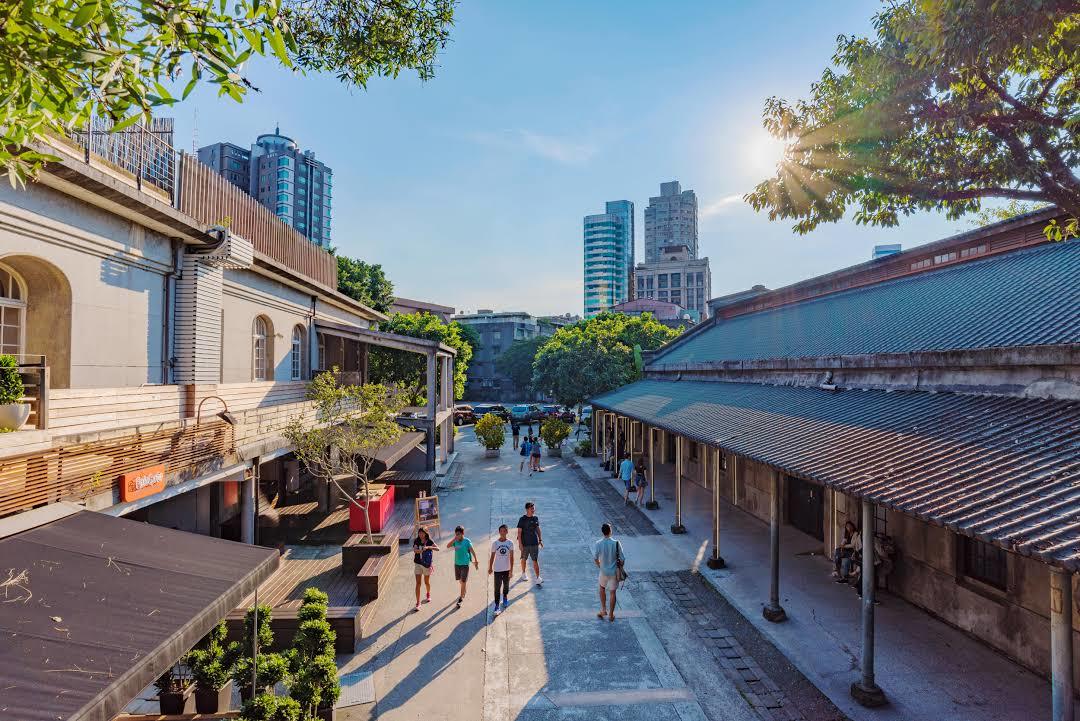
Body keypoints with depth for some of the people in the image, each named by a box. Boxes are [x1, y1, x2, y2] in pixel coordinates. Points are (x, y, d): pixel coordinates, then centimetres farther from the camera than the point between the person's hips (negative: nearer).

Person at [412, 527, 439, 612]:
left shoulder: (429, 542, -10)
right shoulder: (416, 541, -2)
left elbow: (437, 548, -24)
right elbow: (415, 550, -18)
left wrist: (428, 547, -37)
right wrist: (421, 550, -38)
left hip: (427, 564, -1)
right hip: (418, 564, 1)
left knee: (426, 582, 16)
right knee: (418, 583, -4)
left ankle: (428, 595, 45)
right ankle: (418, 603, 0)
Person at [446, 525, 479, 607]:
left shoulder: (467, 541, -11)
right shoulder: (455, 541, 1)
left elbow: (472, 551, -9)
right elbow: (448, 546, -11)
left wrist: (476, 561, -9)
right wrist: (454, 538, -18)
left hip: (465, 564, -5)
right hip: (457, 563, 5)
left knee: (463, 581, -5)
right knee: (459, 580, 18)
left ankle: (461, 598, 1)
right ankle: (463, 592, 43)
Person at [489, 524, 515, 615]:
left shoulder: (510, 543, -8)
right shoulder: (495, 543, -9)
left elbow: (511, 557, -6)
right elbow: (492, 556, 0)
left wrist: (511, 570, -9)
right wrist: (490, 568, 5)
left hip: (507, 569, 2)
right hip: (497, 570, -1)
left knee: (506, 586, 19)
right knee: (497, 589, -3)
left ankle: (505, 599, 44)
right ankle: (497, 606, 4)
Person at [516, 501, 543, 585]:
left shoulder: (535, 518, 3)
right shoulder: (522, 519, -9)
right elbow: (519, 532, -9)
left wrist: (540, 540, 9)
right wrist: (520, 543, -13)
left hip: (534, 543, 2)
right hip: (525, 543, -2)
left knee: (535, 561, 0)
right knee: (524, 559, 15)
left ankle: (538, 578, 2)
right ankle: (523, 574, 37)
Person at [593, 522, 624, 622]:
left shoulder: (598, 544, -16)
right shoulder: (616, 543, -18)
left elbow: (595, 558, -3)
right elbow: (621, 559, -11)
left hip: (604, 571, 1)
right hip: (614, 572, -1)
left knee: (602, 588, 26)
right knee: (612, 593, 12)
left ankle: (603, 610, 30)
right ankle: (611, 615, 22)